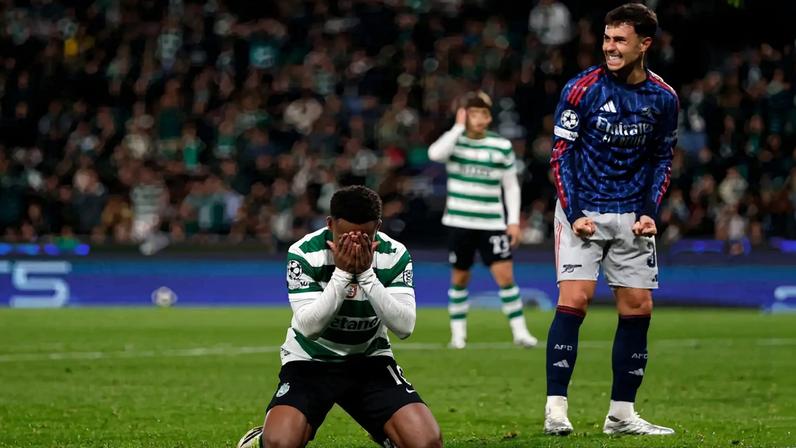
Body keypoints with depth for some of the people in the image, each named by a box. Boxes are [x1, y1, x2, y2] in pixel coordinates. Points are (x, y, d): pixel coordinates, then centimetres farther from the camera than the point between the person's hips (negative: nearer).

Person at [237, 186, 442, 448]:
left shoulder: (395, 255, -13)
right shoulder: (304, 253, -18)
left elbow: (404, 327, -22)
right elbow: (309, 327, -25)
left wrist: (366, 274, -30)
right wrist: (342, 274, -32)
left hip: (370, 361, 2)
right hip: (310, 361, -2)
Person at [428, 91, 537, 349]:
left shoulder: (502, 146, 1)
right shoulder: (455, 141, -1)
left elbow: (511, 186, 7)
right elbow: (435, 154, -24)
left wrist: (514, 220, -1)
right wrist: (459, 127, -18)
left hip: (492, 223, 0)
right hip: (460, 222, 0)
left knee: (505, 274, -9)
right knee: (460, 278, 7)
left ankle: (519, 330, -3)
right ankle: (458, 333, 19)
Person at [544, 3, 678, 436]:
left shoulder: (663, 98, 1)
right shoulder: (582, 88, -8)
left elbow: (662, 159, 12)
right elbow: (561, 154, -4)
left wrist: (649, 212, -1)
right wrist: (574, 214, -12)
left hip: (632, 217, 4)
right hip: (582, 212, -3)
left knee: (638, 308, 0)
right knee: (574, 300, -15)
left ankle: (621, 414, 9)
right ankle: (556, 409, -11)